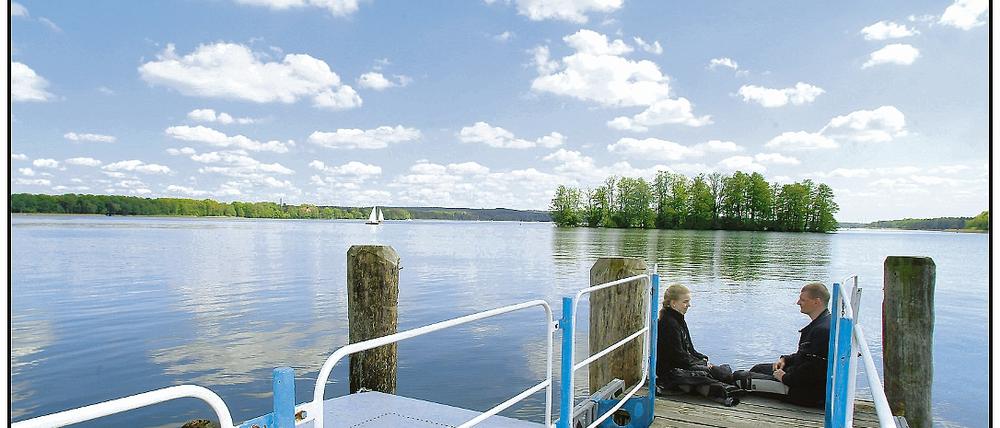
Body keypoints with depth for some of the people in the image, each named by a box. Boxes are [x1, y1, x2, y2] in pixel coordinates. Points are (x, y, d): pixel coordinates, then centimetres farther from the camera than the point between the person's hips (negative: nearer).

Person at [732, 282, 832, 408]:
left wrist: (785, 378, -15)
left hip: (808, 392, -11)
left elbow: (811, 371, -28)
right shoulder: (821, 323, 8)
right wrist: (785, 359, 7)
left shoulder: (823, 330, -28)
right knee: (758, 368, 26)